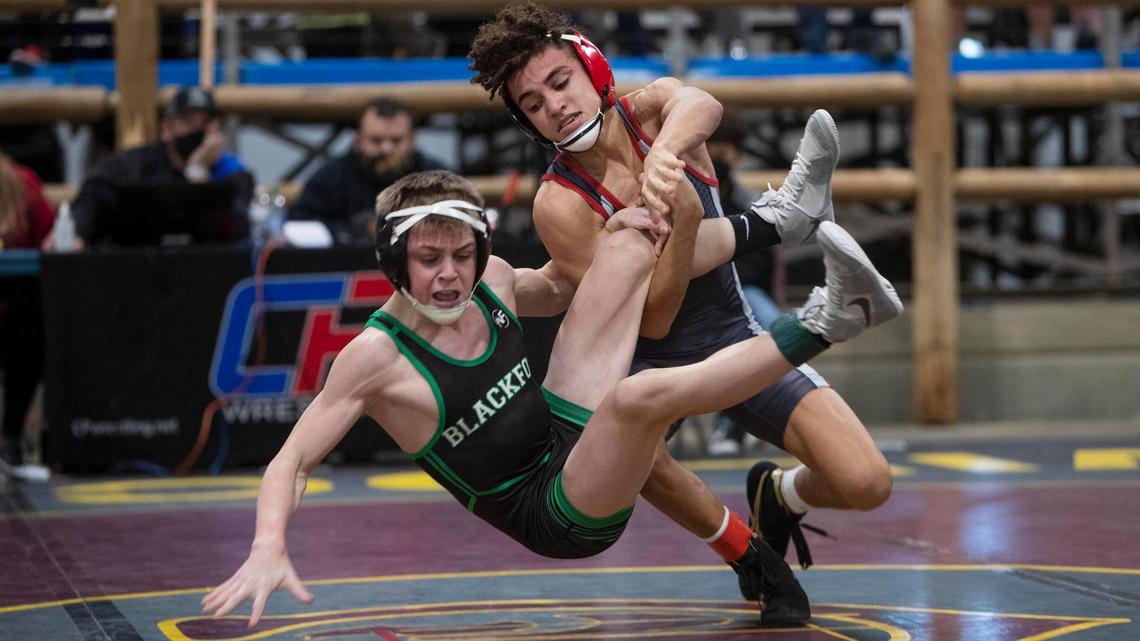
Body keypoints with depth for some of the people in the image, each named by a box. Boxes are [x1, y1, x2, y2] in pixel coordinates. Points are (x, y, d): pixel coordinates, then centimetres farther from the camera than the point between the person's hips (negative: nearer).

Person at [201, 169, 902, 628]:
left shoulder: (490, 281, 0)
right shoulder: (377, 354, -19)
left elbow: (555, 289, 23)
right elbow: (291, 461, -20)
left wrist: (612, 233, 3)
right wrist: (268, 549, -39)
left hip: (567, 430, 8)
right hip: (559, 518, -8)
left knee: (632, 242, 8)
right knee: (639, 395, -39)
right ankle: (823, 320, -30)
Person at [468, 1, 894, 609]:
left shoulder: (651, 109, -7)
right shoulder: (559, 204, -18)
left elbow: (700, 106, -35)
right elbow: (654, 319, -23)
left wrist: (665, 154, -56)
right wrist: (681, 212, -36)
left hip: (735, 337, 3)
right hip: (654, 360, -3)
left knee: (867, 484, -16)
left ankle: (780, 493, 22)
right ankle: (738, 540, -11)